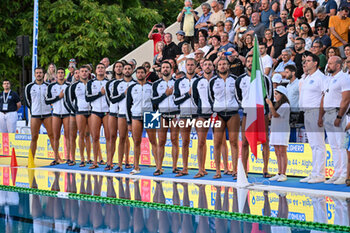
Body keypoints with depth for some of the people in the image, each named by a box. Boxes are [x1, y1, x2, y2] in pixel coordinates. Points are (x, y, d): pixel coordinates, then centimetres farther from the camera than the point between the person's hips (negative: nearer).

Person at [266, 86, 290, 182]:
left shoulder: (285, 105, -8)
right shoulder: (277, 105, 19)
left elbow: (276, 115, -18)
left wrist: (270, 104, -24)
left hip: (283, 131, -9)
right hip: (275, 131, 9)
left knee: (282, 152, -8)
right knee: (277, 153, 7)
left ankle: (283, 174, -8)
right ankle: (279, 173, 10)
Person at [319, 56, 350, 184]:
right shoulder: (329, 80, 19)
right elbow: (323, 99, 20)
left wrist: (339, 117, -20)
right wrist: (320, 116, 12)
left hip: (337, 113, -8)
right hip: (327, 114, 8)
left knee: (339, 146, -9)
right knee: (333, 147, 9)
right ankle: (336, 174, 13)